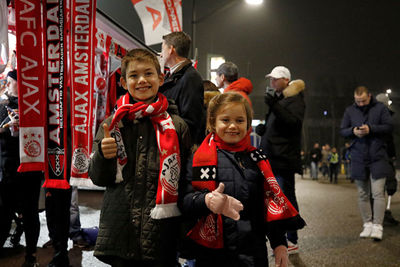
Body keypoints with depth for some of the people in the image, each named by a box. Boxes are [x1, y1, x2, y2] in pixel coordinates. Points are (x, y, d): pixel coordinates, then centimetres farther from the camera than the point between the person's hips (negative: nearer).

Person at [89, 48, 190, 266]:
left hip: (161, 233, -1)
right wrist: (103, 156, -14)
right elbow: (98, 178, 7)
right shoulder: (113, 124, 5)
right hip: (119, 230, 1)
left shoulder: (176, 125, 2)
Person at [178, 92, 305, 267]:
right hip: (210, 253, -2)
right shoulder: (200, 159, -1)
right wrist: (206, 200, -28)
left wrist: (279, 243, 6)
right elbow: (183, 200, -8)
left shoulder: (257, 159, 9)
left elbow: (271, 202, 11)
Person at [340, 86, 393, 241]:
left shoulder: (380, 108, 1)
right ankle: (367, 224, 18)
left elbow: (389, 127, -4)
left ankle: (377, 226, -3)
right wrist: (353, 131, -11)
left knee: (378, 193, -7)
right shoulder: (349, 111, 9)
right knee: (363, 195, 9)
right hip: (358, 158, 3)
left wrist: (371, 129, -16)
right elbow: (342, 131, 10)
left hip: (378, 157, -3)